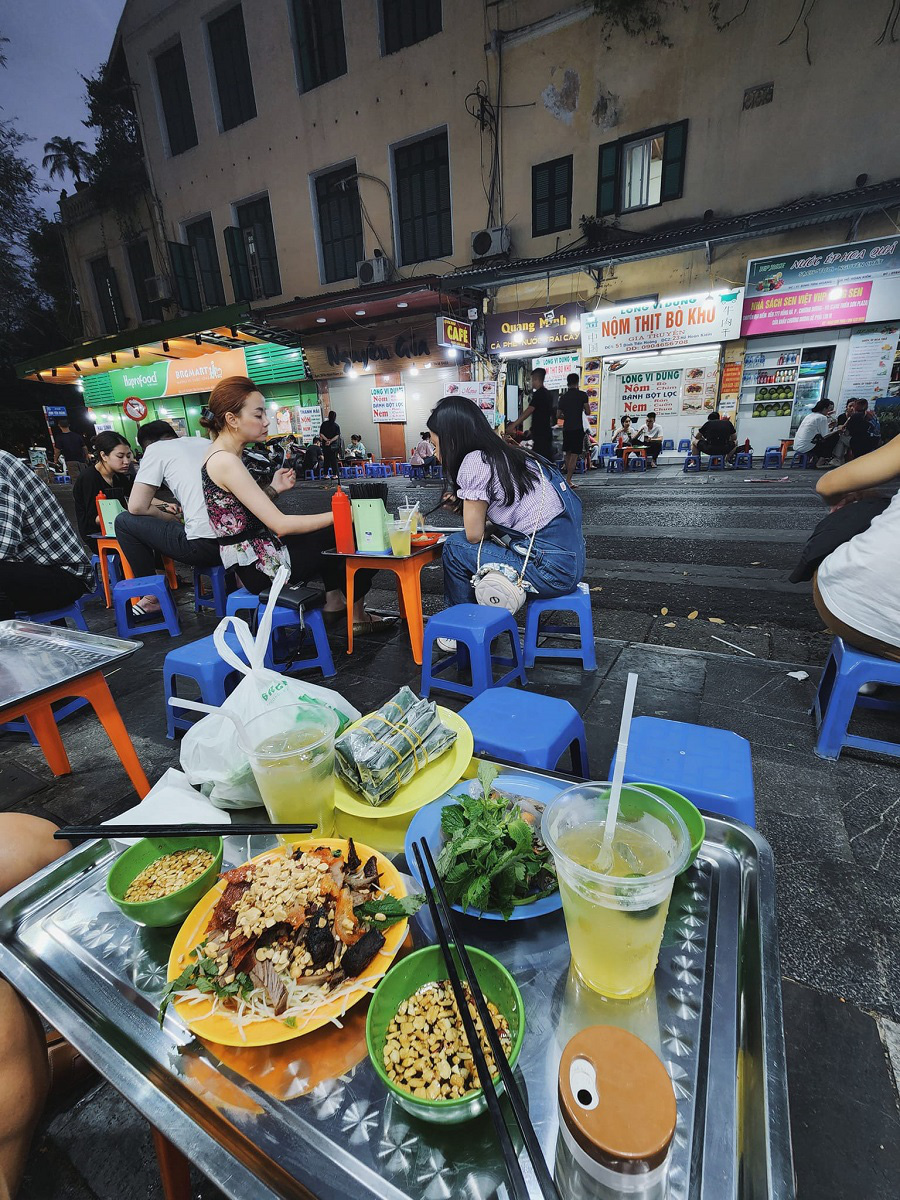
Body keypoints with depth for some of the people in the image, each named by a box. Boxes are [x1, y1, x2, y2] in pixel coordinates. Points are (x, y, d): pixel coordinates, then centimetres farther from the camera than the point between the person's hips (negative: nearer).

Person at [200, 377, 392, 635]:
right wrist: (339, 515, -20)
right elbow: (280, 525, -25)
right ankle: (357, 616, 15)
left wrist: (274, 488, 0)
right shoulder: (226, 461, -21)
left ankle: (334, 601, 20)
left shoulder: (220, 454, 9)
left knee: (333, 529, 21)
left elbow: (249, 513, 12)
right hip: (260, 566, -10)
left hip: (253, 556, 10)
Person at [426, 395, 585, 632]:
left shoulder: (475, 461, -10)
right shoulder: (503, 455, 15)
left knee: (455, 547, 0)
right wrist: (463, 500, 19)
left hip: (552, 568, -9)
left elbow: (474, 535, -6)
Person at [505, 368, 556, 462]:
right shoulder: (549, 394, 15)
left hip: (539, 433, -9)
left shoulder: (538, 394, -13)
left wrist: (514, 424, -22)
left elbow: (529, 411, -21)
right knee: (548, 458, 11)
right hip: (547, 431, 9)